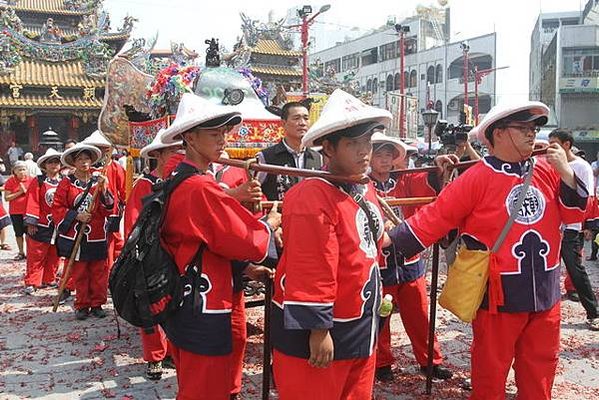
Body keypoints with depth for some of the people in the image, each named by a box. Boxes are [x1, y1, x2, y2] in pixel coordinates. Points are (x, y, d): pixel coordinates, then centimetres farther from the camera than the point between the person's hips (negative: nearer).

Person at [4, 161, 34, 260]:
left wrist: (25, 191, -16)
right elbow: (6, 198, -7)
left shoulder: (31, 180, -2)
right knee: (19, 233, 10)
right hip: (15, 212, 1)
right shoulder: (10, 181, -3)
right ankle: (21, 253, 22)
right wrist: (19, 192, -16)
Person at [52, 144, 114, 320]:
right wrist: (76, 216, -14)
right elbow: (57, 208, -1)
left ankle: (97, 304, 17)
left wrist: (104, 191, -16)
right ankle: (82, 306, 16)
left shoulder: (99, 181, 7)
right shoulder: (66, 183, 2)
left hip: (97, 236, 1)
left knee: (99, 272, 5)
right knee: (79, 272, 4)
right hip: (75, 236, -1)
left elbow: (109, 209, 0)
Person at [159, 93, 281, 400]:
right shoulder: (202, 187, -21)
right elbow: (248, 244, -21)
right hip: (204, 311, -10)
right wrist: (269, 224, -2)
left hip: (181, 307, 10)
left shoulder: (177, 183, 8)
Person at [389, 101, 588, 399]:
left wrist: (566, 172, -8)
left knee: (540, 366, 19)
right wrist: (392, 242, -19)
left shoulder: (547, 171, 4)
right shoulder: (477, 178, -12)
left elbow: (575, 213, 6)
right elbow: (435, 218, -13)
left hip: (545, 293, 5)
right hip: (499, 293, -5)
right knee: (491, 370, 10)